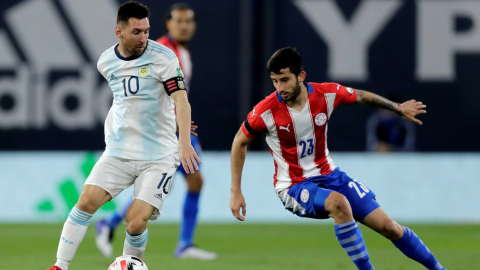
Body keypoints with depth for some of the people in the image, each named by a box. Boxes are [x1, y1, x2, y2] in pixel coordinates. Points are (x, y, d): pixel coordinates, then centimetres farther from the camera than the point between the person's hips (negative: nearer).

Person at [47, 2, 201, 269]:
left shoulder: (162, 57, -11)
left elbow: (181, 98, -19)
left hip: (158, 155, -4)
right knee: (87, 200, -13)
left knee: (136, 222, -14)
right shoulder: (106, 62, 4)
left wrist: (184, 141, -32)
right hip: (118, 153, 4)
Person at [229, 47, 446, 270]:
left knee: (388, 226, -1)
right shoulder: (266, 111, -19)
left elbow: (361, 97, 10)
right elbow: (240, 142, -3)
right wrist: (236, 191, -4)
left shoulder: (326, 94, -12)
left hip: (328, 175, 4)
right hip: (294, 187, -4)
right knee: (339, 202, -37)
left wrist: (399, 108, 22)